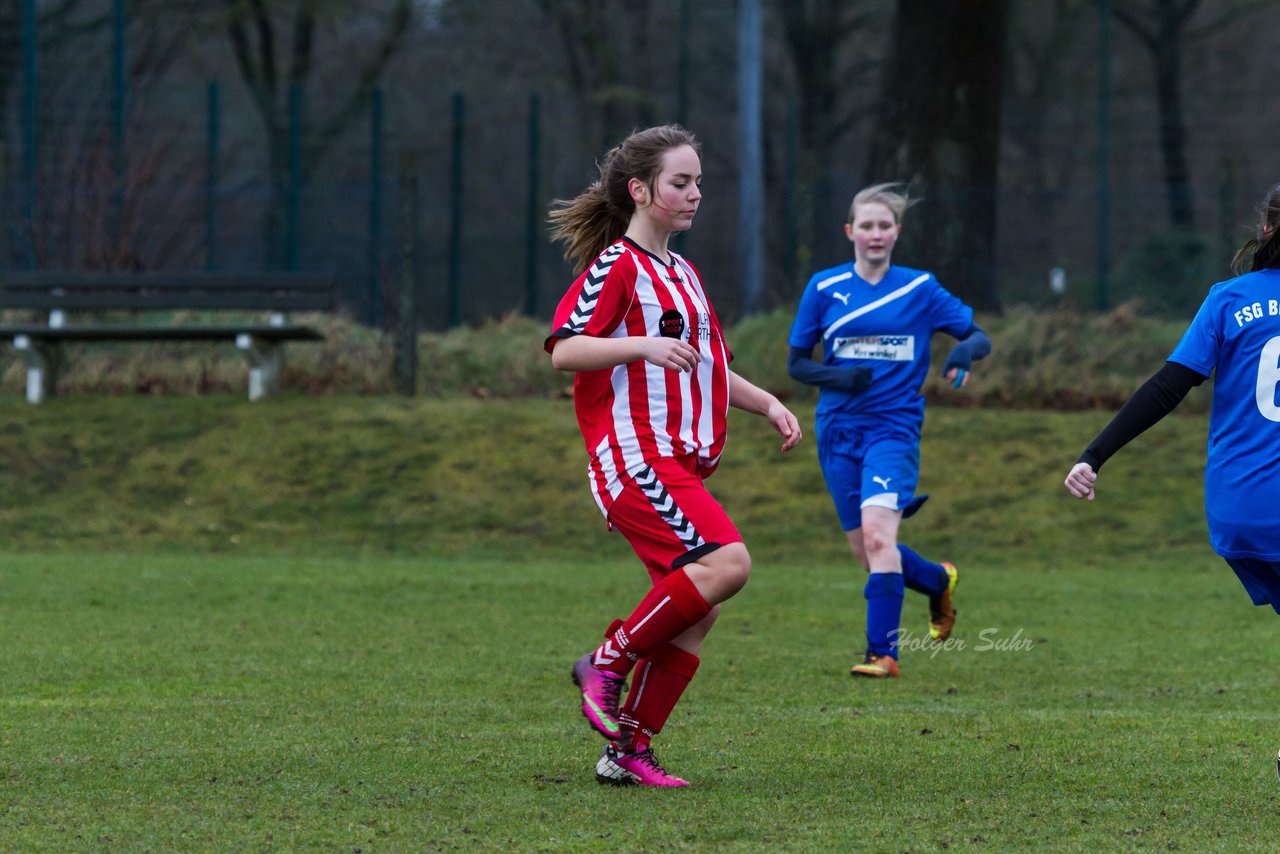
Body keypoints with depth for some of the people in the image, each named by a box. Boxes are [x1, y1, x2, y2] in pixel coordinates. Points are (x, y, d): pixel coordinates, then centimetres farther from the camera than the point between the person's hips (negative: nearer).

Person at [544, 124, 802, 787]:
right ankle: (608, 662, -12)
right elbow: (563, 350, -14)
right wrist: (640, 345, -26)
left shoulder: (682, 274, 23)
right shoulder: (615, 266, -5)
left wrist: (767, 404, 19)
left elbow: (707, 365, 33)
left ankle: (628, 751, 5)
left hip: (681, 465, 9)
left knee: (695, 612, 1)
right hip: (633, 452, -9)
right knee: (726, 561, -25)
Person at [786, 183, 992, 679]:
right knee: (868, 555, 7)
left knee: (877, 533, -24)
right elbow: (797, 363, 8)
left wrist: (965, 352, -17)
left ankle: (882, 653, -21)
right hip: (838, 431, 3)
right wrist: (836, 377, -13)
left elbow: (979, 336, 7)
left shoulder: (920, 288, 2)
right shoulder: (824, 289, 4)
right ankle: (939, 582, 37)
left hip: (894, 427, -3)